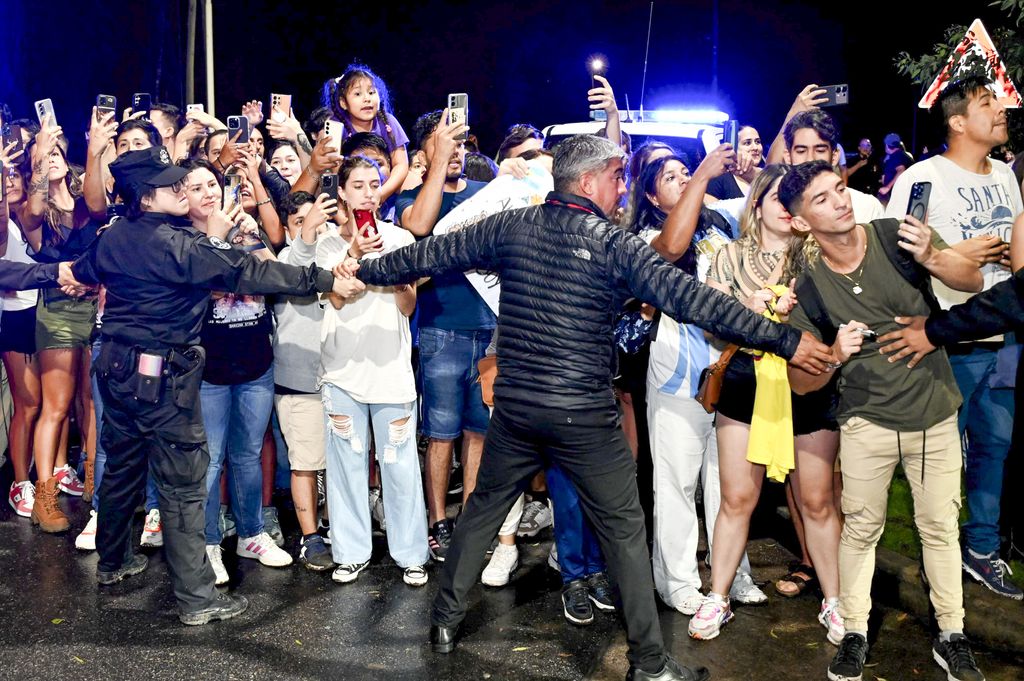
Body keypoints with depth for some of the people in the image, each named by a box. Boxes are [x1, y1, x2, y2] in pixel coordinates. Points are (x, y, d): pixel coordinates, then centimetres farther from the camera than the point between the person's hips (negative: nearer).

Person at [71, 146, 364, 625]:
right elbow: (247, 273, -21)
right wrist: (324, 280, -20)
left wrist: (71, 274, 52)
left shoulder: (112, 237, 6)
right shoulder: (179, 244, -18)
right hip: (162, 374, -8)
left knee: (121, 466, 23)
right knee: (183, 485, -3)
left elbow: (83, 271, 27)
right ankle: (196, 597, 2)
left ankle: (112, 561, 41)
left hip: (117, 365, 9)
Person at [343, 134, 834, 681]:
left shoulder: (512, 226, 3)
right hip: (584, 415, -4)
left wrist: (365, 270, 26)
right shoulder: (614, 244, -9)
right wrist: (785, 340, -11)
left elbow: (433, 254, 10)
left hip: (514, 406, 4)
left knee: (484, 507, 21)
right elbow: (691, 300, -14)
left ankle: (445, 620, 32)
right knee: (624, 529, 8)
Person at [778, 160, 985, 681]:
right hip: (867, 422, 0)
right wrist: (836, 356, -26)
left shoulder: (894, 237, -9)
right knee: (860, 529, 8)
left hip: (935, 414, 1)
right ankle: (854, 634, 24)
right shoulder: (809, 287, -9)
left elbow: (972, 280, -9)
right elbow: (800, 382, -5)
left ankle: (952, 638, 26)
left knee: (940, 528, 11)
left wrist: (932, 257, -29)